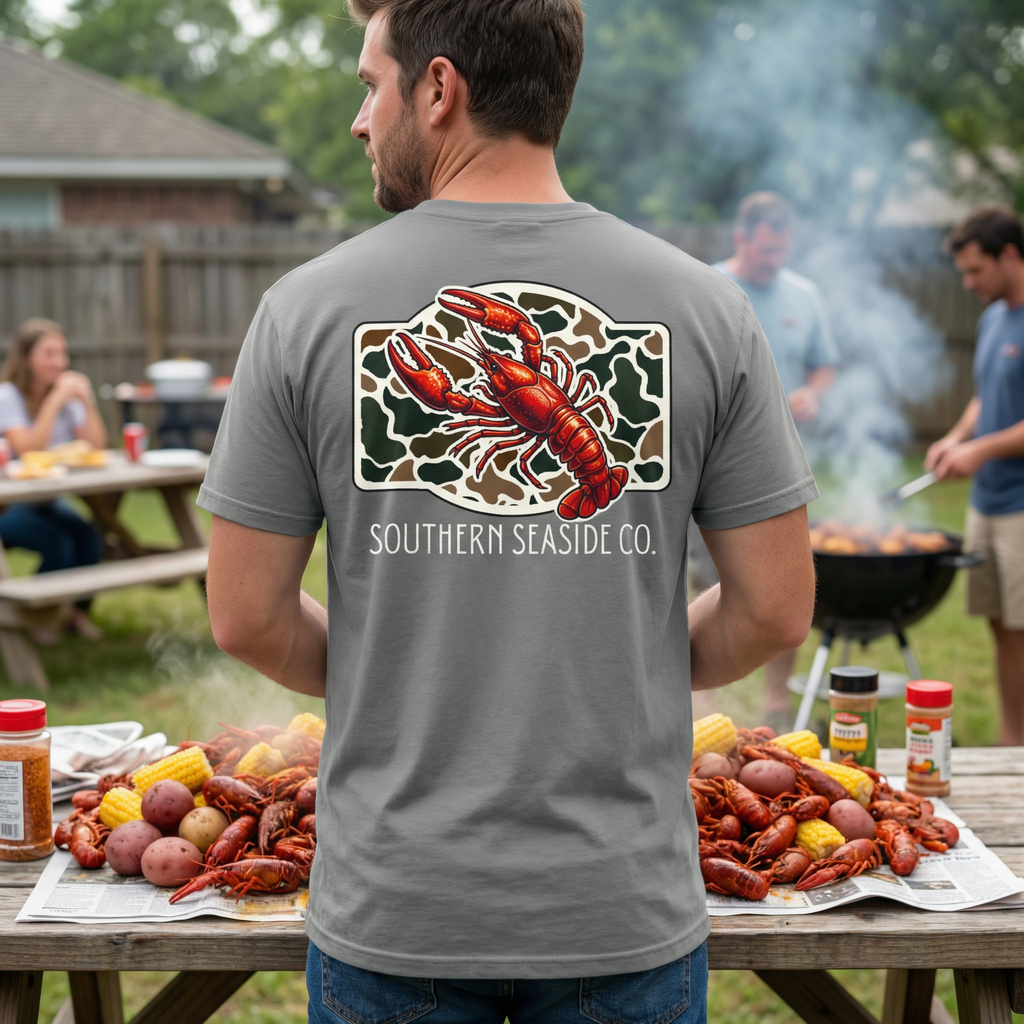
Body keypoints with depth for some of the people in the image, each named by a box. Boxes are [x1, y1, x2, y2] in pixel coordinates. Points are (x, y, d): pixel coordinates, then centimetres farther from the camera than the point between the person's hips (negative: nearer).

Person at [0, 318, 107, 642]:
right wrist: (54, 402, -26)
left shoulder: (65, 393, 6)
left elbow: (97, 446, -1)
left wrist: (86, 401, -13)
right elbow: (27, 450, -24)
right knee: (59, 543, -28)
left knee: (89, 537, -23)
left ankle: (79, 611, 1)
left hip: (49, 501, 5)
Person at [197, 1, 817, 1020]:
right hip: (628, 909, 1)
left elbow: (245, 617, -5)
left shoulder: (310, 307, -9)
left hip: (389, 910, 0)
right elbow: (778, 609, -4)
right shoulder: (702, 306, -6)